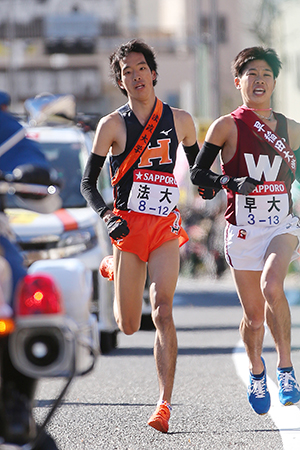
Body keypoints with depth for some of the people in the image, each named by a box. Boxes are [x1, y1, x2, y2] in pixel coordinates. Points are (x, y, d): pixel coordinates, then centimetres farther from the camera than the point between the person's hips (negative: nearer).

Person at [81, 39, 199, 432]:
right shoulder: (113, 125, 0)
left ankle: (165, 404, -18)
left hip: (166, 227, 0)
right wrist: (107, 215, -15)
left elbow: (196, 165, 23)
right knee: (128, 326, 7)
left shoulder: (179, 120, 6)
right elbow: (87, 183, 3)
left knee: (162, 312, -18)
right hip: (128, 224, 0)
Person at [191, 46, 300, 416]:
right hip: (243, 230, -1)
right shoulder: (227, 126, -3)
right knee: (253, 316, 4)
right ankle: (256, 374, 33)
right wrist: (232, 183, -19)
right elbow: (197, 173, -5)